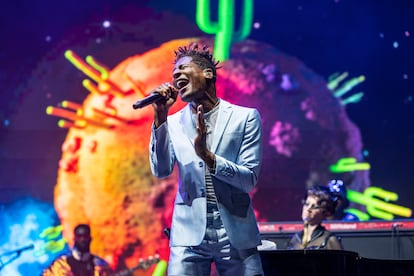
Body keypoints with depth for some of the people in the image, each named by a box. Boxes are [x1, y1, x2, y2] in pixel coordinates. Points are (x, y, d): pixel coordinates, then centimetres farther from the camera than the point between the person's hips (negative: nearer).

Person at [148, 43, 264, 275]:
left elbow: (249, 179, -6)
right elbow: (161, 170, -5)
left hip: (236, 235, -1)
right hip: (190, 234, 1)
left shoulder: (246, 117, 1)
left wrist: (207, 156, -21)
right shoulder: (174, 123, 8)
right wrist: (160, 117, -12)